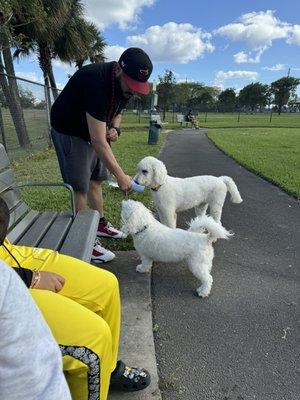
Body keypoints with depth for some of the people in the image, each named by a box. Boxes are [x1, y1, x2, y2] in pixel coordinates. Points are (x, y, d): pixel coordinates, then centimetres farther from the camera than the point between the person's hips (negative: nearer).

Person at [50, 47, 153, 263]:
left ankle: (101, 225, 25)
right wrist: (120, 175, -31)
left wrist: (114, 128, -10)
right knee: (80, 187, -8)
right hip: (69, 132, -8)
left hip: (94, 131, 8)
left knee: (96, 180, 11)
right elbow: (98, 142, -35)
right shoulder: (97, 82, -34)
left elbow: (117, 112, 14)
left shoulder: (125, 84, -7)